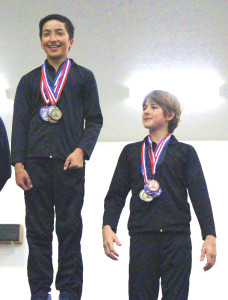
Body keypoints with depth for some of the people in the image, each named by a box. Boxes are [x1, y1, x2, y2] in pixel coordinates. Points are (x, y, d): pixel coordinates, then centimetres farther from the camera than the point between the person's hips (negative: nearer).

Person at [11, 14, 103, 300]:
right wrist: (18, 163, -2)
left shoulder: (83, 77, 12)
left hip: (69, 163, -1)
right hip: (36, 163, 1)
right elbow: (19, 123, 9)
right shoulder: (29, 80, 16)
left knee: (69, 230, 0)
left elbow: (94, 120, 7)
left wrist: (81, 150, -9)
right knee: (38, 231, 2)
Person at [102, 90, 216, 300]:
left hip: (177, 237, -1)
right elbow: (116, 194, 12)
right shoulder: (131, 152, 17)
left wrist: (209, 236, -8)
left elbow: (200, 195, 3)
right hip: (141, 235, 1)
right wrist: (108, 227, -5)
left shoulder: (185, 152, 12)